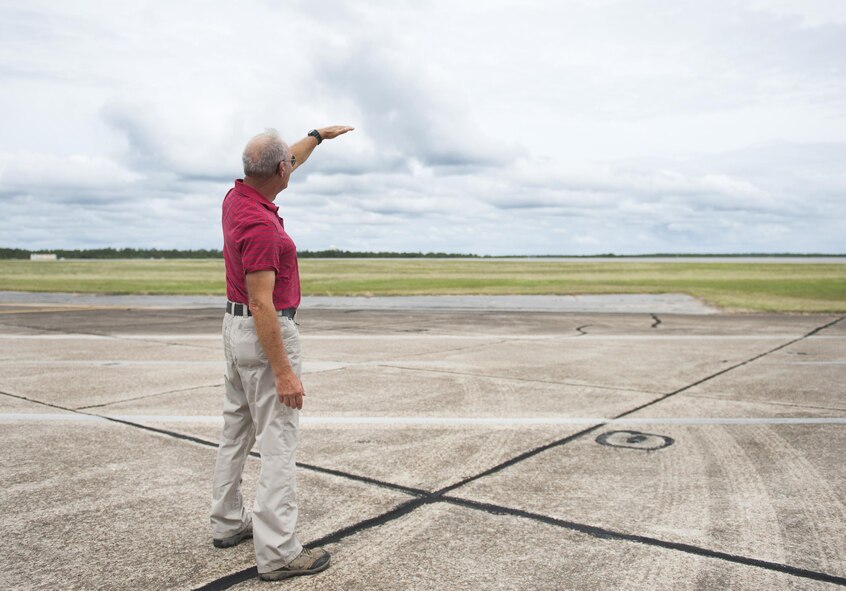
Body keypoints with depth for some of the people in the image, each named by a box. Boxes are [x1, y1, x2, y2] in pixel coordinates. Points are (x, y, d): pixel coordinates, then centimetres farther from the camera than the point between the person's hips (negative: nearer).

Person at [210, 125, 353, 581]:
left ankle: (227, 523, 30)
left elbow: (287, 166, 24)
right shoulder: (260, 224, -25)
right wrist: (283, 372, -24)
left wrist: (319, 134, 35)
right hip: (266, 334, -10)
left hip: (235, 327, 10)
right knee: (278, 441, -6)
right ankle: (278, 552, -1)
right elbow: (261, 304, -26)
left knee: (237, 430, 17)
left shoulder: (237, 196, 4)